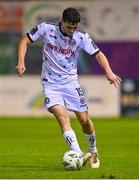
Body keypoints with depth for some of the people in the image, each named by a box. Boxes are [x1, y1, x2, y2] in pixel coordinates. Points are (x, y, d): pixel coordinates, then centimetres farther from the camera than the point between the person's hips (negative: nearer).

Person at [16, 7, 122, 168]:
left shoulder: (81, 37, -9)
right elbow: (25, 41, -1)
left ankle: (93, 152, 30)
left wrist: (109, 72, -24)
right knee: (62, 116, -23)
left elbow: (98, 54, -7)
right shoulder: (46, 28, -11)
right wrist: (21, 62, -15)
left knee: (84, 120, 3)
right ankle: (78, 154, -33)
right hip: (50, 83, -2)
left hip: (71, 82, 2)